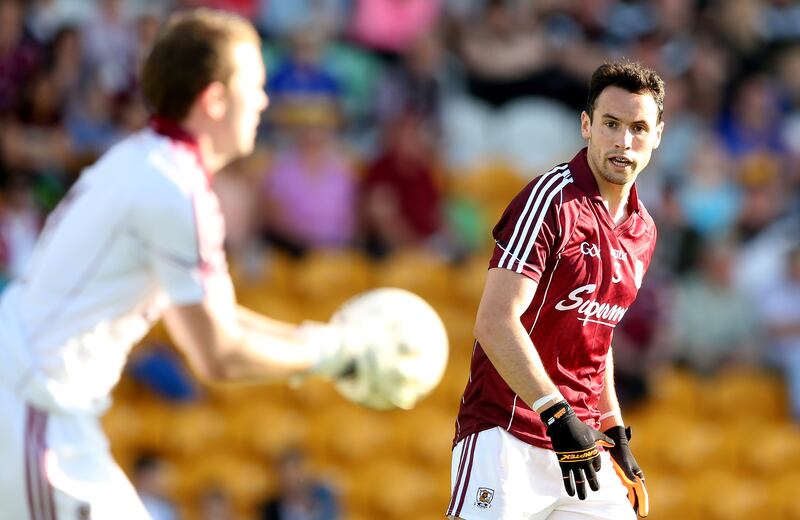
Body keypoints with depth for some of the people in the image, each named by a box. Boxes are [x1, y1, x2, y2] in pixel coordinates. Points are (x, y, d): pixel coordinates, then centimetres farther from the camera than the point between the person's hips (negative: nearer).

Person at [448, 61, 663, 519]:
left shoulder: (643, 231, 13)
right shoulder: (551, 199, -12)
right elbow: (495, 322, -21)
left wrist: (614, 428, 20)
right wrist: (558, 414, -26)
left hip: (581, 438, 8)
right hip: (507, 434, -8)